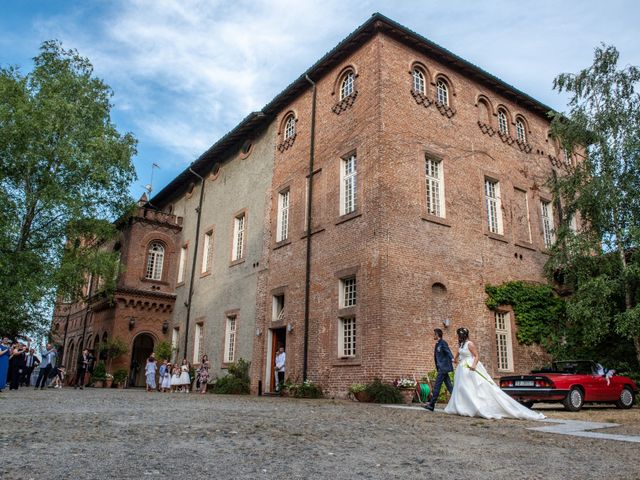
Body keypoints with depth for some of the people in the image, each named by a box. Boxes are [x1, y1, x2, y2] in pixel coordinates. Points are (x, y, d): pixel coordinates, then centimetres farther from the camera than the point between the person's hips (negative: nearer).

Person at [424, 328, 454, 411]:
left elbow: (448, 351, -27)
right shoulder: (438, 344, 16)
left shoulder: (443, 343, -12)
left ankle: (431, 405, 0)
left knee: (437, 386, -5)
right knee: (449, 386, 9)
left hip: (443, 367, -10)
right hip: (442, 367, 10)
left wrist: (452, 359, -44)